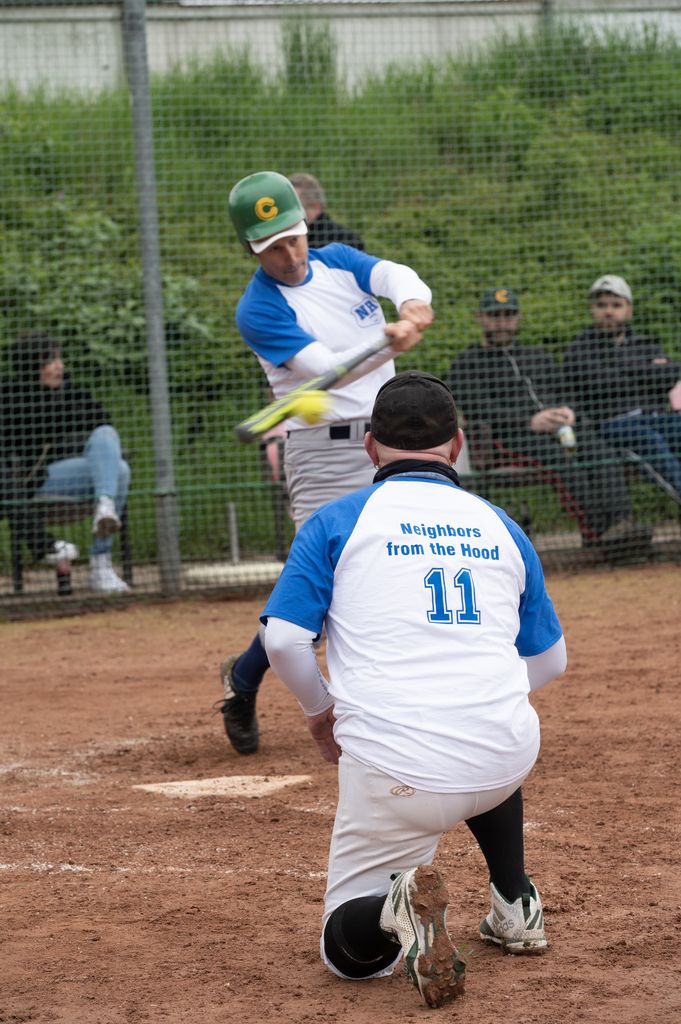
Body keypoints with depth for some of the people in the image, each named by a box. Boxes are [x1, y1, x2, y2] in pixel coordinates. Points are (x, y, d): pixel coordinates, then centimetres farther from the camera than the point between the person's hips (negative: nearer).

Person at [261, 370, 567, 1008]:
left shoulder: (336, 522, 6)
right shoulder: (500, 527, 16)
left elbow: (283, 640, -4)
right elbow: (549, 660, 21)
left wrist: (321, 710, 16)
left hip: (396, 775, -3)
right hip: (508, 761, 3)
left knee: (349, 948, 12)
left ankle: (395, 908, -20)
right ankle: (515, 910, 31)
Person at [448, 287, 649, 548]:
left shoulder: (538, 355, 32)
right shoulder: (465, 364, 13)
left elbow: (564, 395, 23)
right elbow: (480, 411, -4)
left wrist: (566, 411, -5)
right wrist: (530, 421, -20)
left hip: (558, 429, 5)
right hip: (506, 438, -5)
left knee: (597, 448, -29)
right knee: (560, 457, -36)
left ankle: (619, 522, -46)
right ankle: (596, 529, -50)